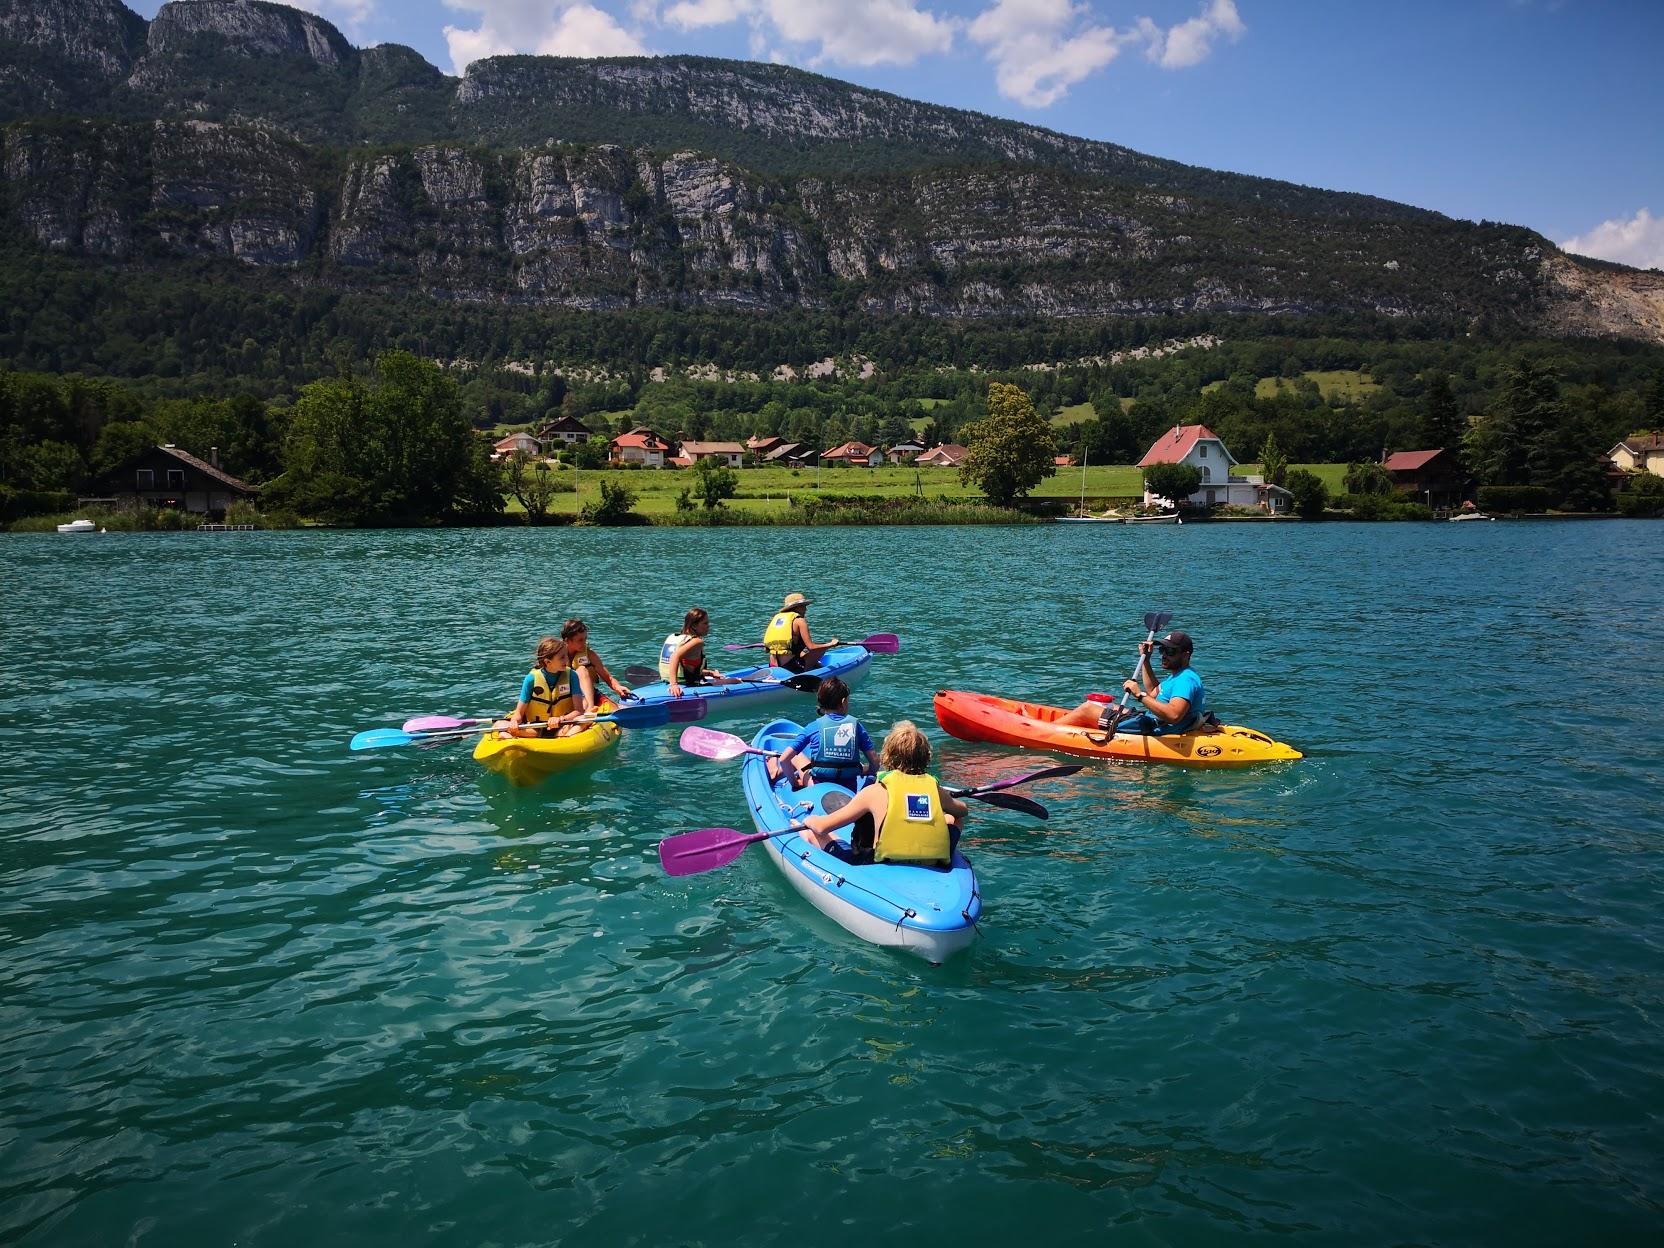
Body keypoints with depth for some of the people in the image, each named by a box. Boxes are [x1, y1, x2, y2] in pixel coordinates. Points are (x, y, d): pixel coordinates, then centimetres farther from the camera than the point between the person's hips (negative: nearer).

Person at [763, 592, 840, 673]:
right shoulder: (799, 621, -4)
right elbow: (811, 647, -9)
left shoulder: (776, 617, 14)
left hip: (773, 666, 7)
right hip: (790, 665, -7)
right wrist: (831, 644, 5)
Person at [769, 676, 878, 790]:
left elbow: (784, 759, -9)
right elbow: (875, 762, -4)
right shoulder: (856, 725, -2)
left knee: (796, 757, 24)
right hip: (850, 789, 1)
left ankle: (776, 772, 50)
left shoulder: (814, 727, -5)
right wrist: (868, 774, 16)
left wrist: (795, 781, 7)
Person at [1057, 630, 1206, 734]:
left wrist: (1140, 695, -33)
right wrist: (1145, 659, 24)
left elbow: (1174, 715, -37)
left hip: (1151, 730, -11)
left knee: (1086, 709, -3)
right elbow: (1154, 692, 28)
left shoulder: (1186, 680, -21)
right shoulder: (1179, 675, 12)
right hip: (1151, 722, 11)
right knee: (1096, 705, 22)